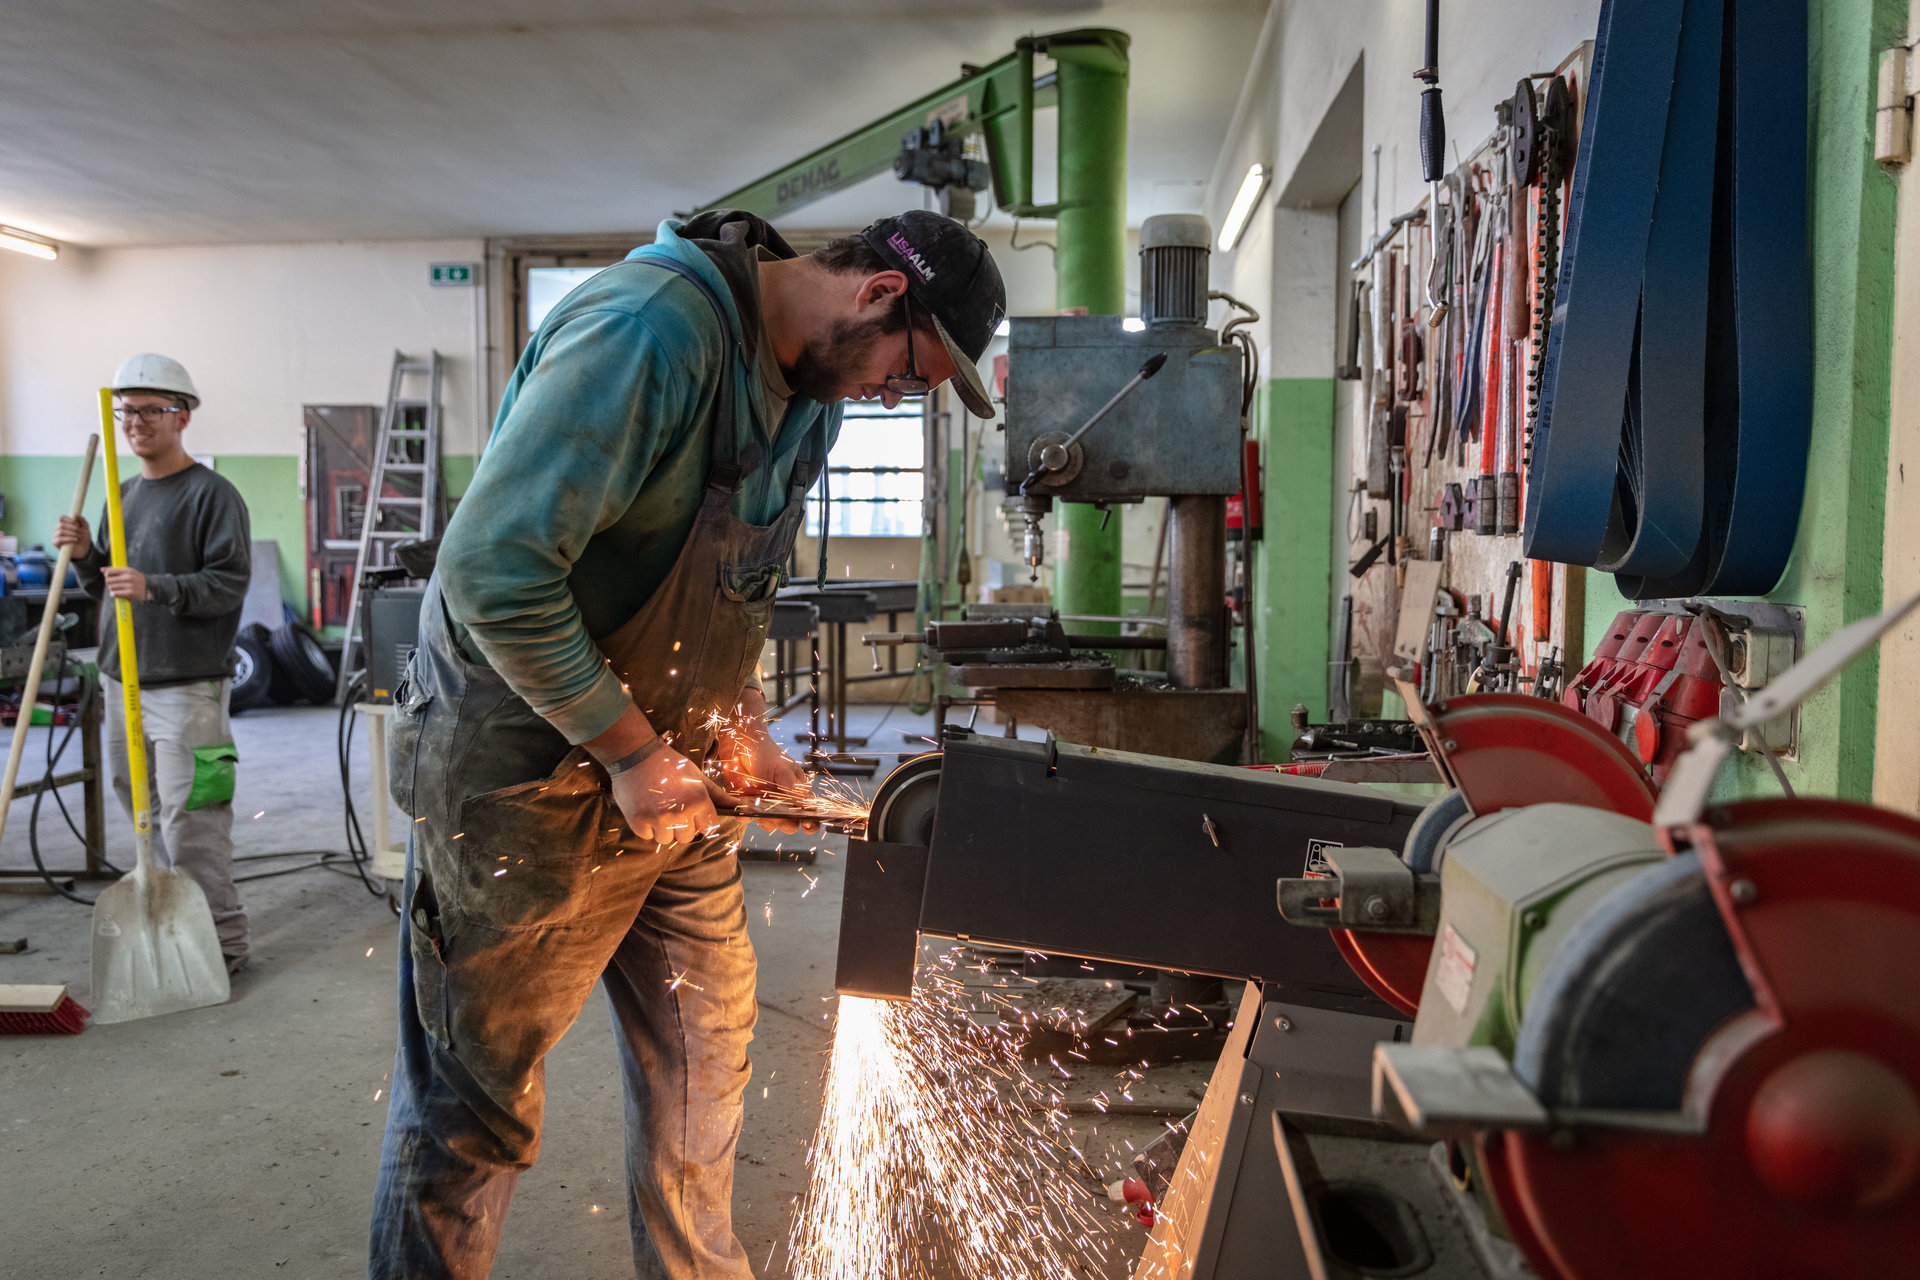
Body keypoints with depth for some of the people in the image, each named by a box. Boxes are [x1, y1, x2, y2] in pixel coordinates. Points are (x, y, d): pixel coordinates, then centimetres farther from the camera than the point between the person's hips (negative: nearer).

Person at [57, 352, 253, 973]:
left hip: (187, 684, -8)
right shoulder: (123, 495, 16)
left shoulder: (213, 494, -8)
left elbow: (230, 583, -15)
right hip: (121, 676, 8)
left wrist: (154, 587, -26)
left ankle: (222, 940, -1)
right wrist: (85, 555, 2)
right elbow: (106, 588, 21)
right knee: (139, 806, 14)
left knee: (188, 819, -9)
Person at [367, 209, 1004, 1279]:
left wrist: (742, 730, 2)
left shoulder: (809, 388, 6)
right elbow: (492, 570, -28)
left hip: (670, 772, 9)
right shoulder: (649, 329, -24)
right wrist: (629, 752, -22)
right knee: (478, 1101, 7)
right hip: (530, 768, -8)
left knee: (706, 1060, 18)